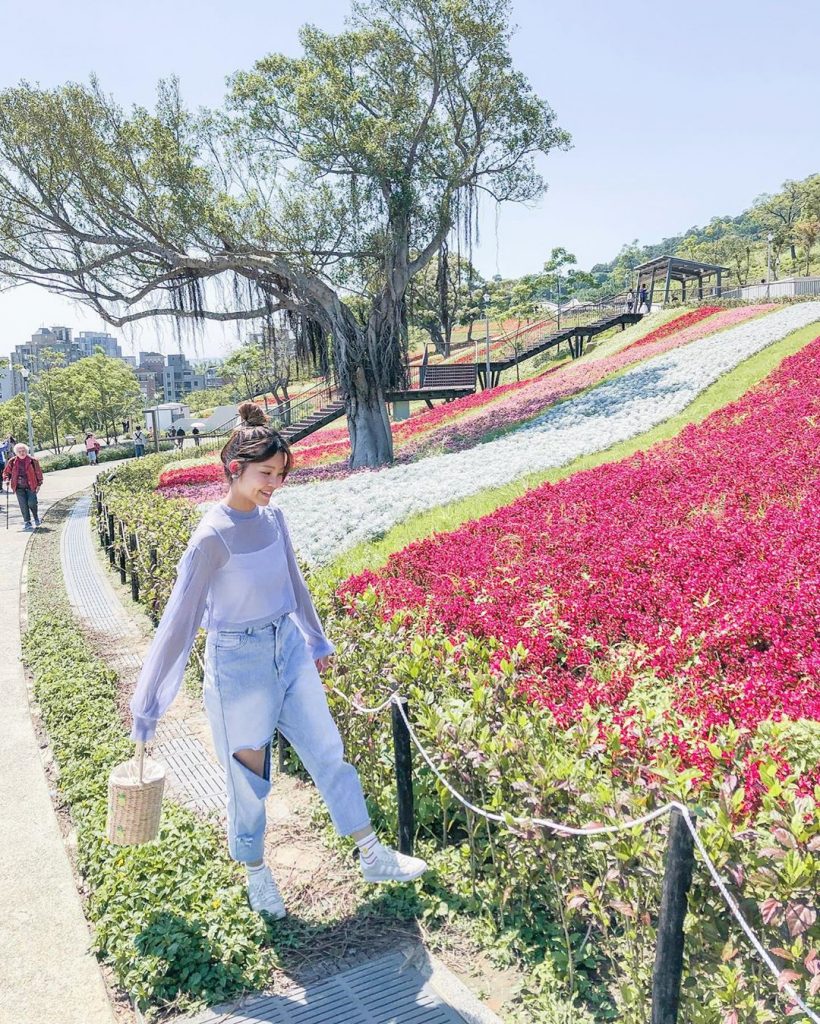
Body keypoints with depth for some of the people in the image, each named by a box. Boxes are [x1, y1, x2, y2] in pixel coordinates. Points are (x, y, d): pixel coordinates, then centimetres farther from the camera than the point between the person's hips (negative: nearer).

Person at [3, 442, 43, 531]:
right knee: (23, 505, -1)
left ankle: (36, 517, 19)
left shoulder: (32, 461, -2)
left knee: (31, 503, -8)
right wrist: (7, 479, -4)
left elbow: (38, 472, 4)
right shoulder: (12, 461, 2)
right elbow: (6, 472, 14)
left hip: (31, 486, -2)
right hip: (19, 487, 2)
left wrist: (39, 484, 1)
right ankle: (27, 522, 7)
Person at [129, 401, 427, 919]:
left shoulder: (273, 517, -2)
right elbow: (179, 619, -18)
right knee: (250, 778, 11)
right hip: (239, 663, -6)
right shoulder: (213, 536, -21)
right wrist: (147, 705, -13)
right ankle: (256, 873, 36)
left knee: (329, 751, 13)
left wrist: (317, 641, 25)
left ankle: (373, 857, 29)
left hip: (289, 648, 6)